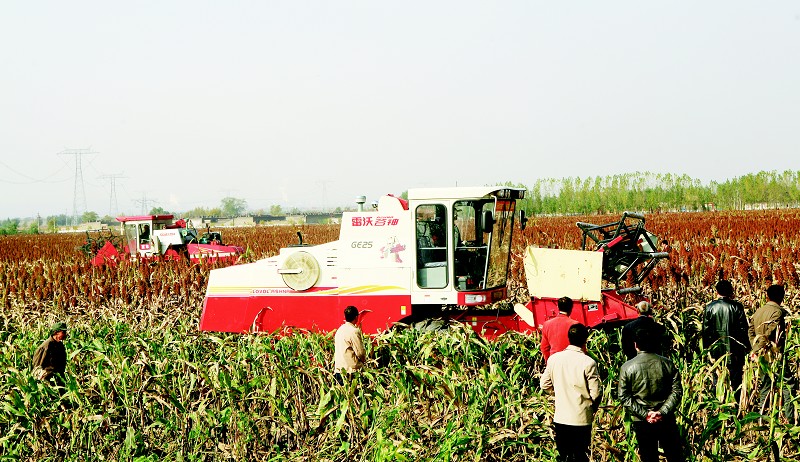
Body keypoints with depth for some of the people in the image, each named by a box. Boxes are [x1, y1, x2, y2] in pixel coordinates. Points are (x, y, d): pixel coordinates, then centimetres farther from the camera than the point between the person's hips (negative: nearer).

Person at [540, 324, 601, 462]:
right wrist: (593, 409, 7)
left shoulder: (554, 358, -3)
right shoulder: (588, 362, -15)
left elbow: (545, 385, 5)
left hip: (560, 418, 4)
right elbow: (595, 393, -12)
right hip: (581, 419, -3)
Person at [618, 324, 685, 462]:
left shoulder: (627, 367, -4)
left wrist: (644, 414, -10)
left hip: (641, 422, 0)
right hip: (666, 420, 1)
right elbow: (676, 391, -6)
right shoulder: (667, 364, -1)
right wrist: (662, 412, -12)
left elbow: (624, 397, -8)